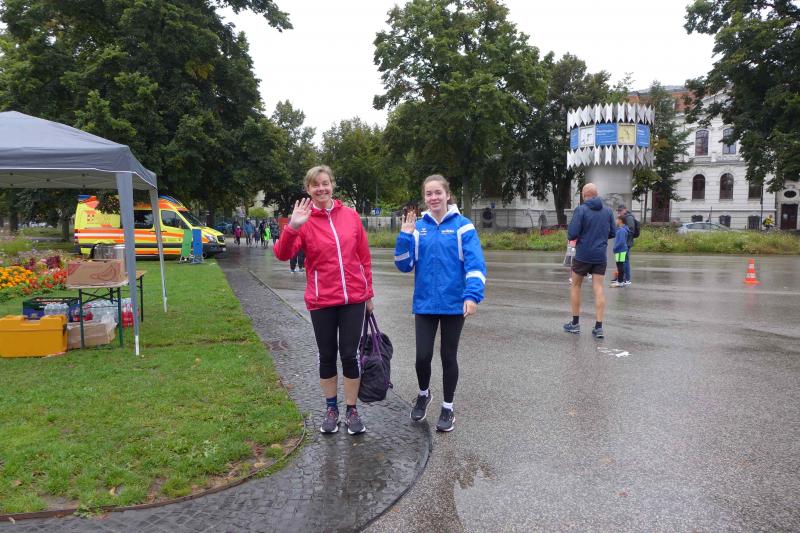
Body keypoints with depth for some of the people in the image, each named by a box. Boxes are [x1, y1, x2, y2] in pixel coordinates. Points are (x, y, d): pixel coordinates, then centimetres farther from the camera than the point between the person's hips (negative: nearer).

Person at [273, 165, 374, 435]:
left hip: (353, 298, 1)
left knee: (350, 354, 4)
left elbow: (364, 257, 8)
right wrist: (292, 227, -33)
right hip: (321, 301, -1)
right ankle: (331, 409, 29)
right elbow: (282, 254, -17)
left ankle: (351, 410, 22)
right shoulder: (304, 220, -4)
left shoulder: (350, 215, 2)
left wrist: (368, 292, 10)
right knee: (327, 355, 11)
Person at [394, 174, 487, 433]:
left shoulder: (462, 225, -6)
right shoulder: (418, 227, 2)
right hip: (425, 303, 2)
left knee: (449, 356, 10)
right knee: (423, 356, 4)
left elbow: (475, 263, -13)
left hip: (453, 303, -2)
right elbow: (404, 266, -1)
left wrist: (473, 295, -26)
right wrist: (405, 235, -13)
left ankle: (447, 408, 29)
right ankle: (423, 394, 35)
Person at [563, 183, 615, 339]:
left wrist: (571, 236, 6)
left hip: (583, 255, -3)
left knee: (575, 286, 13)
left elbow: (572, 234, -16)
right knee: (598, 289, 3)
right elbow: (612, 233, 8)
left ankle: (575, 323, 18)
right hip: (600, 256, 3)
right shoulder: (608, 211, 3)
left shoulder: (581, 210, -11)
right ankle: (598, 327, 0)